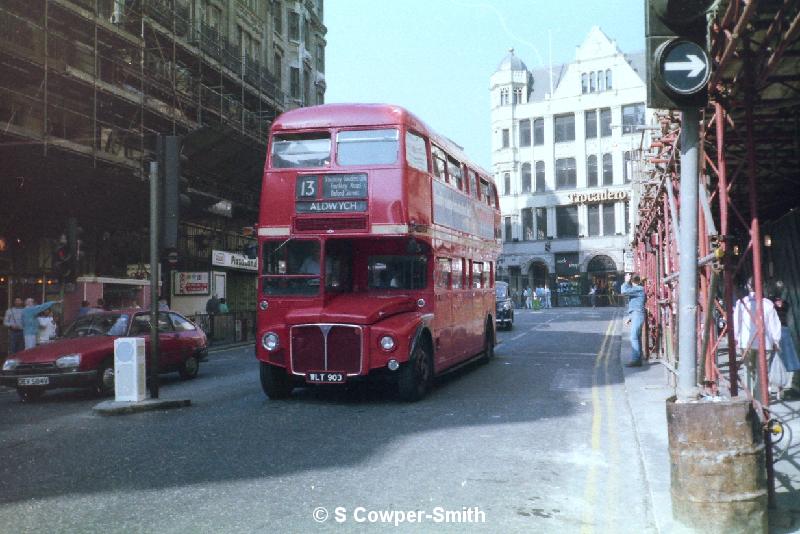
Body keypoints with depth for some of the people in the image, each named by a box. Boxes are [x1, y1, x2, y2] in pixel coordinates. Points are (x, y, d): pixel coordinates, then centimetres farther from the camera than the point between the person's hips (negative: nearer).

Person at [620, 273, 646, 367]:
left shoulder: (639, 289, -10)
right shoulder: (636, 289, 21)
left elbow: (624, 291, -20)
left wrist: (626, 282, -5)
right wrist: (630, 317, 25)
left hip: (637, 315, -10)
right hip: (635, 315, 10)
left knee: (634, 338, -14)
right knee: (637, 338, 10)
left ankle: (635, 359, -16)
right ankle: (638, 360, 12)